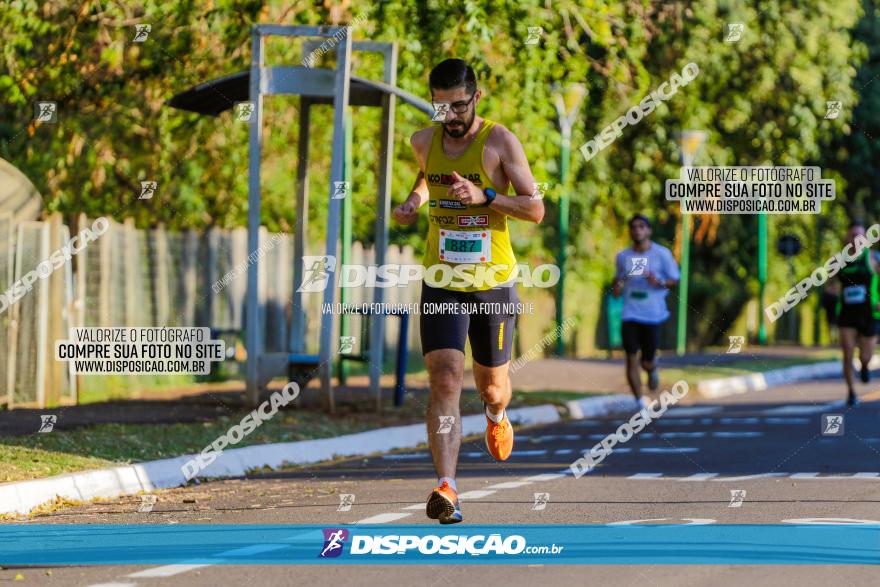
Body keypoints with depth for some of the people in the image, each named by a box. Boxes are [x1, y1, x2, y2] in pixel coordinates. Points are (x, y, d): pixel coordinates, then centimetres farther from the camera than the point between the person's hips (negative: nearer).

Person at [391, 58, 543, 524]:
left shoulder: (499, 141, -8)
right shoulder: (425, 141, 4)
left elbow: (535, 209, -9)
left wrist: (484, 195, -23)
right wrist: (415, 200, 9)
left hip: (494, 282, -1)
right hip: (441, 284, 1)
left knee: (491, 384, 15)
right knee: (444, 380, -17)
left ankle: (496, 415, 54)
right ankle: (446, 486, -25)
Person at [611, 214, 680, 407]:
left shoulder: (662, 254, -2)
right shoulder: (623, 256, 6)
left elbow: (675, 280, 3)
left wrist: (659, 283, -17)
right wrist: (617, 287, -1)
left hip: (652, 316, -2)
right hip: (630, 315, 2)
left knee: (647, 362, 3)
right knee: (631, 359, -8)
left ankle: (653, 369, 41)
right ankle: (640, 402, 1)